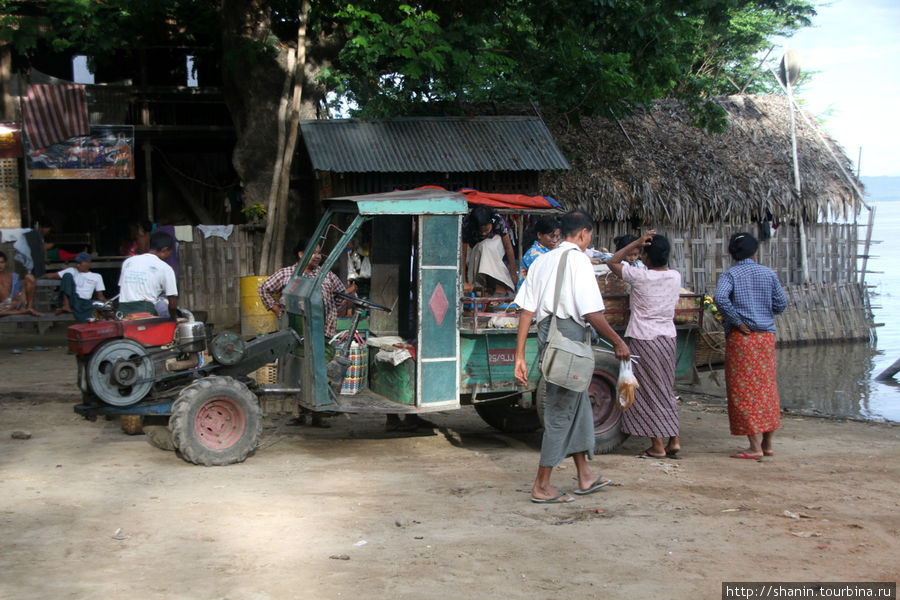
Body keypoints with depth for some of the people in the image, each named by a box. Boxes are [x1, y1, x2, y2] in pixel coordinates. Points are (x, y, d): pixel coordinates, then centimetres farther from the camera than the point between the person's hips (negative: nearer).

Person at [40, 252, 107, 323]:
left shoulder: (96, 276, 20)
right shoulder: (72, 271, 22)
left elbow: (100, 296, 16)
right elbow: (53, 275, 15)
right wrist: (37, 279, 6)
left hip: (85, 302, -2)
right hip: (71, 299, 2)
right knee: (67, 275, -18)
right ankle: (66, 305, -27)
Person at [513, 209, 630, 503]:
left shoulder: (542, 260, 14)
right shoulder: (578, 259, -9)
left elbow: (526, 309, 9)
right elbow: (591, 312, -15)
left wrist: (520, 355, 10)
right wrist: (618, 342, -3)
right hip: (569, 333, -8)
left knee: (578, 403, 19)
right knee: (561, 411, -1)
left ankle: (584, 477, 28)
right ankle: (541, 487, 5)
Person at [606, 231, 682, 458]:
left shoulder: (640, 276, -14)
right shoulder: (675, 277, 1)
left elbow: (612, 262, 0)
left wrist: (636, 243, -6)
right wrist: (639, 248, 21)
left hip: (643, 339, -6)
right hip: (667, 338, 6)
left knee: (647, 393, 2)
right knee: (666, 391, 16)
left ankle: (657, 445, 2)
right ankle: (674, 440, 13)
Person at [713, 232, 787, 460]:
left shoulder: (730, 275, -5)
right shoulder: (768, 273, 6)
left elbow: (720, 298, -23)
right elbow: (781, 303, 5)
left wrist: (738, 322, -14)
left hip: (741, 337, -4)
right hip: (767, 336, 4)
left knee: (744, 391, -1)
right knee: (766, 388, 12)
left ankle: (755, 447, -3)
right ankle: (767, 444, 16)